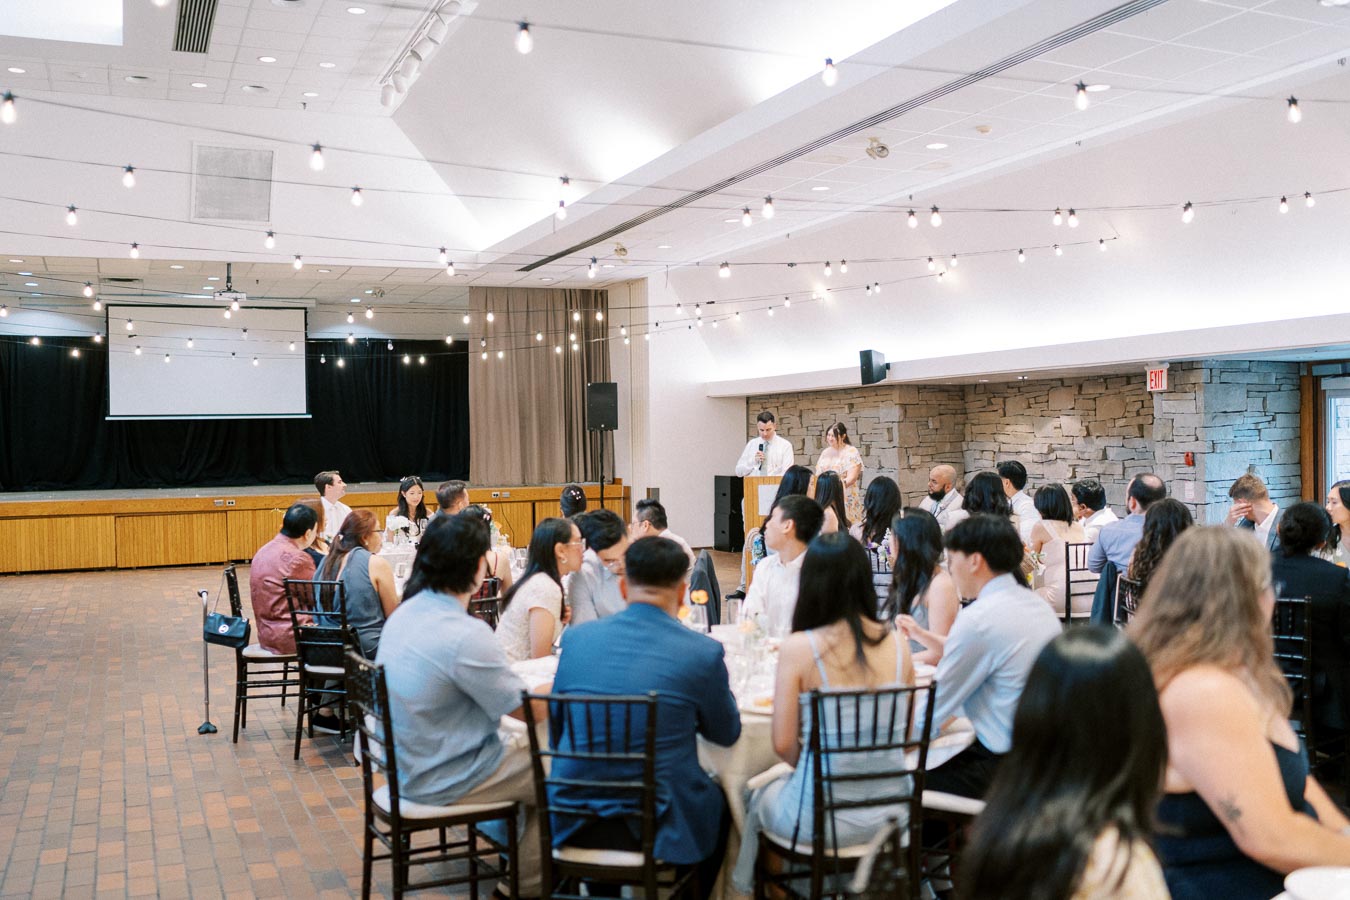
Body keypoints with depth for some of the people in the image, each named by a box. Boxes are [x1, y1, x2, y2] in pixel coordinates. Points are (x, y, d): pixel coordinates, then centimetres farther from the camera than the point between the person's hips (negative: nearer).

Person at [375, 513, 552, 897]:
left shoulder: (406, 612, -1)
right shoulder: (466, 635, -29)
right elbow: (529, 708, -19)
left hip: (410, 761, 9)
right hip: (442, 780, -9)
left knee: (522, 739, 22)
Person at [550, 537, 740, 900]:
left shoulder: (575, 638, -5)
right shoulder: (703, 652, -13)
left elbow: (556, 725, 8)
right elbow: (726, 733, 3)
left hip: (573, 824, 3)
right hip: (657, 825, -2)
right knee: (719, 801, 29)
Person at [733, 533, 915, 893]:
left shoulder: (798, 648, -18)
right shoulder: (897, 644, -6)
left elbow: (783, 744, -13)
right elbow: (906, 737, 4)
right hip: (887, 812, 4)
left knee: (758, 798, 29)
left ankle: (746, 887, 44)